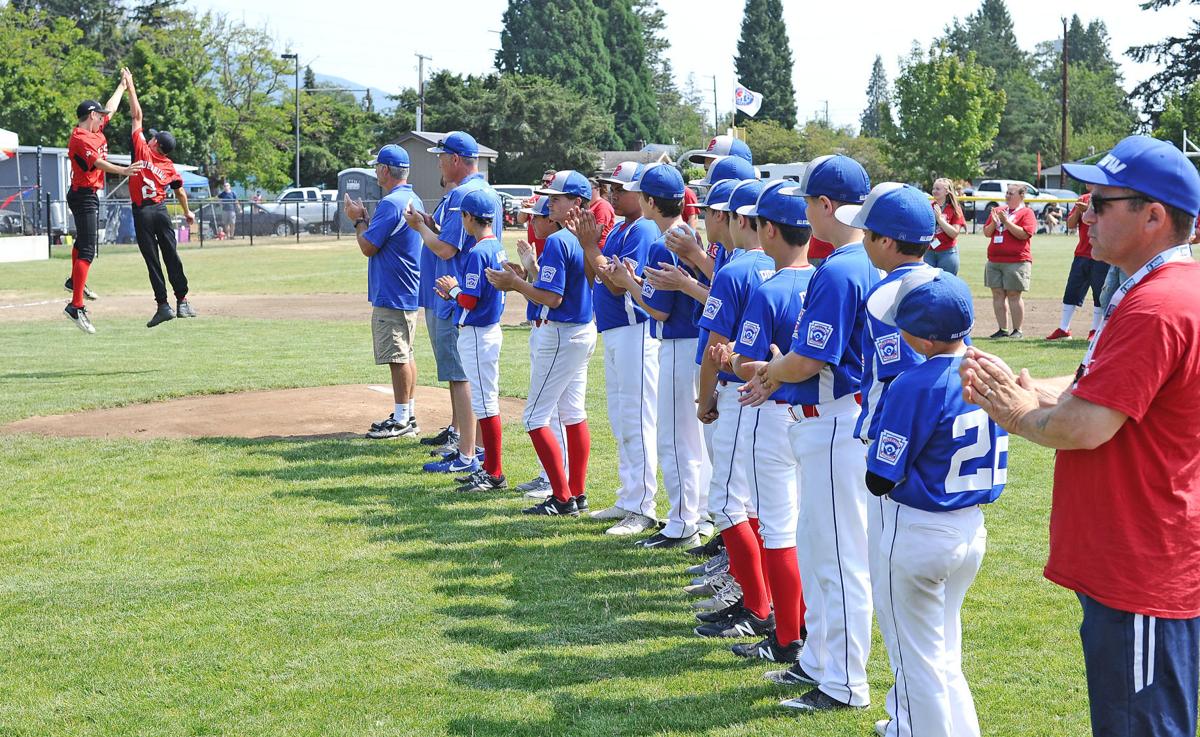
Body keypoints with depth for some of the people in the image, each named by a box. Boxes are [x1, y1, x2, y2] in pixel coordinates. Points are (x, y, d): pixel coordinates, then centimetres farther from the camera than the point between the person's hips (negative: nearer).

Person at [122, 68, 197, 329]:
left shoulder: (142, 149, -3)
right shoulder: (170, 167, 6)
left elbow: (136, 115, 3)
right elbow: (180, 192, 12)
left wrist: (130, 86, 9)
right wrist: (187, 212, 27)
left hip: (142, 212, -3)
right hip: (162, 211, 3)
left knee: (152, 260, -3)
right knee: (172, 257, 7)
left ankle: (163, 305, -7)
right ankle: (182, 302, 7)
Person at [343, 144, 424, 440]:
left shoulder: (391, 203, -18)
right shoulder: (413, 200, 13)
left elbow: (368, 247, -17)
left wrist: (359, 220, -2)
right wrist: (365, 218, 19)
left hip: (392, 296, -10)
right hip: (409, 293, 10)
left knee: (398, 357, -6)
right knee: (405, 355, 14)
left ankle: (401, 421, -2)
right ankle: (406, 416, 21)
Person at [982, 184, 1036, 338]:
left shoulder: (1026, 213, -2)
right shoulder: (998, 210, 15)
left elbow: (1024, 234, -15)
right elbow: (987, 233, 14)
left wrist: (1006, 221, -17)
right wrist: (994, 223, -6)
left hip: (1016, 261, -6)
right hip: (994, 260, 6)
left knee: (1013, 295, -5)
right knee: (998, 294, 5)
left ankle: (1017, 330, 3)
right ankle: (1002, 330, 10)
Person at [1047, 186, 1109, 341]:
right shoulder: (1083, 199, 13)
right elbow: (1070, 224, 9)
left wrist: (1089, 209, -24)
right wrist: (1078, 210, -9)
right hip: (1081, 253, 6)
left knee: (1099, 294, 1)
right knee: (1071, 292, 5)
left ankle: (1095, 329, 8)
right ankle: (1063, 328, 10)